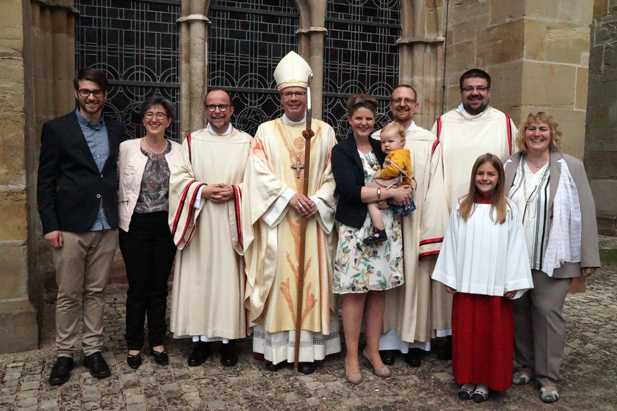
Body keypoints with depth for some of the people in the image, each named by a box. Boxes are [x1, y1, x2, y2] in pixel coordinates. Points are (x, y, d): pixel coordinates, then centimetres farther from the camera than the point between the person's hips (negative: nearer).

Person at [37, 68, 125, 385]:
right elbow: (46, 182, -2)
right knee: (68, 295, 6)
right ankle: (64, 354, 20)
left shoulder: (116, 130, 9)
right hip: (70, 226, -2)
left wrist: (120, 216, 4)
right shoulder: (56, 129, 0)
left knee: (96, 292, 11)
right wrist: (49, 225, -7)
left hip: (106, 227, 3)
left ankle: (93, 349, 22)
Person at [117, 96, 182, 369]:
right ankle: (134, 345, 22)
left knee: (159, 286, 10)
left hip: (166, 226, 2)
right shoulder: (126, 148, -2)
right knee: (137, 287, 5)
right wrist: (121, 217, -1)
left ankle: (157, 342, 25)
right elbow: (117, 185, 1)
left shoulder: (178, 151, 2)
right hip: (135, 225, -1)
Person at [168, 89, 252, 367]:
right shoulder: (191, 141, 10)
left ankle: (228, 338, 11)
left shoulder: (246, 142, 7)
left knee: (229, 277, 1)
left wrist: (235, 191, -14)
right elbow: (178, 177, 2)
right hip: (199, 223, 1)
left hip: (231, 223, -1)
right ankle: (201, 337, 13)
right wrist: (203, 190, -14)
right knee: (198, 277, 2)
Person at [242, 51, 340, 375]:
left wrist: (317, 201, -12)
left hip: (313, 220, 1)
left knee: (311, 279, 2)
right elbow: (259, 173, -5)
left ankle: (309, 348, 11)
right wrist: (289, 195, -16)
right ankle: (276, 346, 11)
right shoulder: (266, 131, 6)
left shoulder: (325, 132, 9)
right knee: (277, 279, 1)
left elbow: (333, 175, 5)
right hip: (277, 220, -1)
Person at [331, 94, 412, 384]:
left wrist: (403, 189, 0)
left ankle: (373, 350, 21)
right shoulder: (341, 151, 0)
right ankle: (352, 356, 10)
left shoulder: (382, 148, 14)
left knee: (377, 289, 7)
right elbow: (349, 191, -13)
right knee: (355, 292, -2)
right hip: (356, 229, -4)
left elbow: (400, 181, 22)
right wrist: (389, 192, -13)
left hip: (386, 228, 4)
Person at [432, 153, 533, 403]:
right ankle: (467, 379, 23)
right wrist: (449, 278, 1)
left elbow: (515, 248, -1)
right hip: (466, 284, 1)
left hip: (496, 285, -1)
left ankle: (485, 381, 21)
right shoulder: (461, 208, 3)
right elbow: (451, 244, 4)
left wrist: (512, 283, -5)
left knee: (493, 334, 7)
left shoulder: (508, 210, 0)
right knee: (466, 333, 9)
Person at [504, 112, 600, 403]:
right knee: (520, 309, 9)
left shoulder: (570, 167, 0)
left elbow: (584, 213, -2)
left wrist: (587, 259, -6)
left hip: (552, 258, -3)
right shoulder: (509, 167, 7)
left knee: (548, 311, 0)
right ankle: (526, 365, 26)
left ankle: (548, 376, 13)